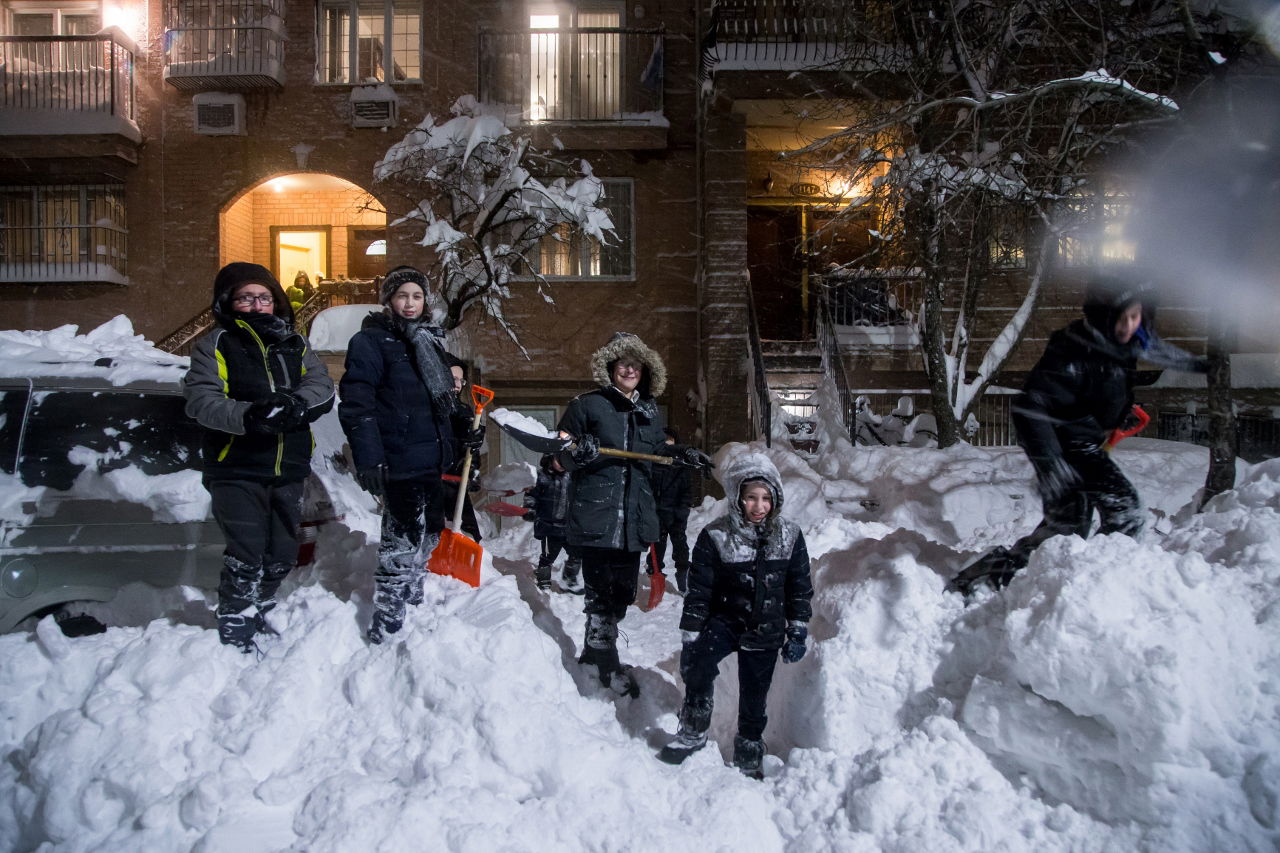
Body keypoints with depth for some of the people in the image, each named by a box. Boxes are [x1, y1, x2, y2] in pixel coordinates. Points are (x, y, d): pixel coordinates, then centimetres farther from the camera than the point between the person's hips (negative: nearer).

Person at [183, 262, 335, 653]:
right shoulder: (215, 345, -1)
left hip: (288, 470, 5)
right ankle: (235, 632, 8)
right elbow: (201, 399, -16)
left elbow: (322, 386, -2)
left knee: (282, 555, 14)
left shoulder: (294, 343, 12)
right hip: (237, 470, -5)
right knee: (246, 556, -9)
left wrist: (296, 404, -23)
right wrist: (248, 415, -33)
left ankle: (258, 616, 36)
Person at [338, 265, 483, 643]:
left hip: (431, 456, 9)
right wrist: (368, 457, -24)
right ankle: (386, 623, 7)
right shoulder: (370, 341, -9)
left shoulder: (429, 339, 15)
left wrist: (465, 430, 25)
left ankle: (413, 598, 38)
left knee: (429, 531, 19)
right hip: (398, 459, -8)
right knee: (402, 537, -5)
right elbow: (356, 403, -18)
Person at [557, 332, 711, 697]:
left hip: (635, 517, 6)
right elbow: (561, 456, -4)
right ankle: (607, 664, 15)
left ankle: (593, 650, 35)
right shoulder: (587, 405, -5)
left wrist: (682, 453, 9)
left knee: (622, 591, 15)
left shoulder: (650, 412, 12)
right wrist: (578, 454, -26)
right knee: (602, 592, -2)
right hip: (596, 515, -6)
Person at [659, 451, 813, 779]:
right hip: (724, 620, -2)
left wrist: (797, 633, 4)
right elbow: (698, 592, -8)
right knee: (698, 666, -28)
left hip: (765, 632, 2)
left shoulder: (789, 537, -3)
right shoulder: (716, 537, -11)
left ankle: (749, 757, 33)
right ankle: (693, 733, -6)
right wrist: (690, 637, -9)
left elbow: (800, 588, 6)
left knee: (754, 700, 9)